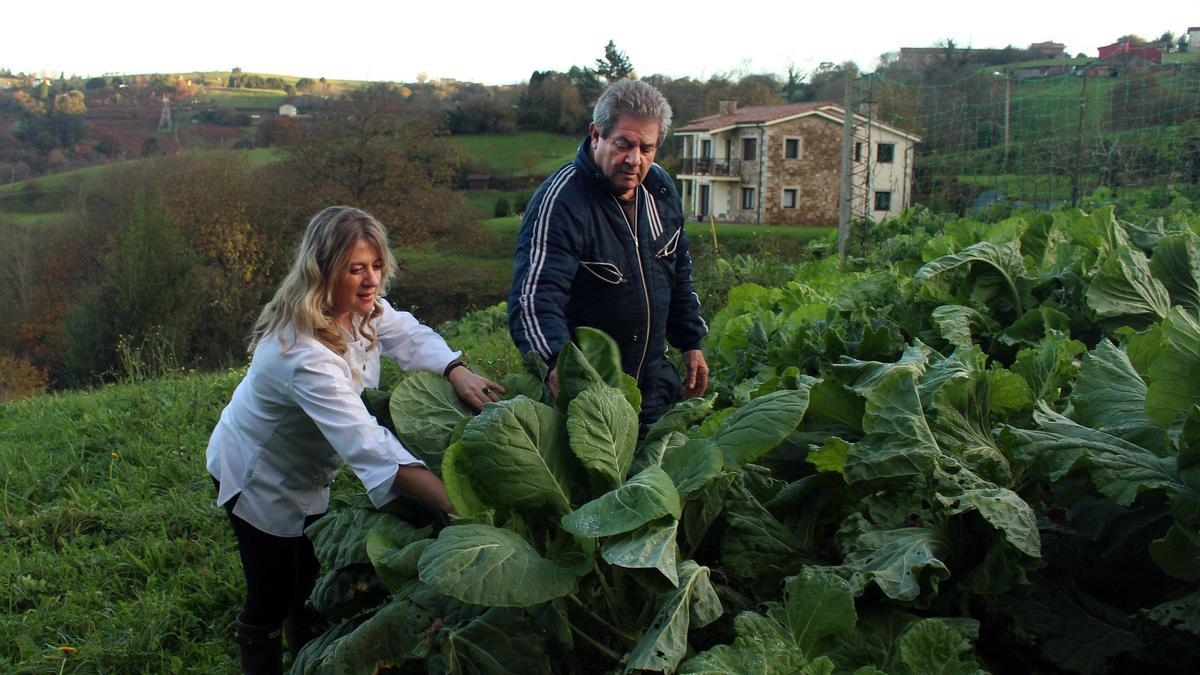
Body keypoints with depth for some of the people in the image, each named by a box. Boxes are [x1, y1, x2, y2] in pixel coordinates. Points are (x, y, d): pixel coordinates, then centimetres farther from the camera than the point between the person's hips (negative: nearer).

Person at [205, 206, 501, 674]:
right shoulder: (304, 354, -43)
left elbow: (412, 337, -8)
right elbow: (367, 445, -51)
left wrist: (458, 372, -31)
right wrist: (457, 504, -60)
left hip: (305, 471, 8)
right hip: (258, 477, -8)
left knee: (310, 582, 22)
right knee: (272, 597, 6)